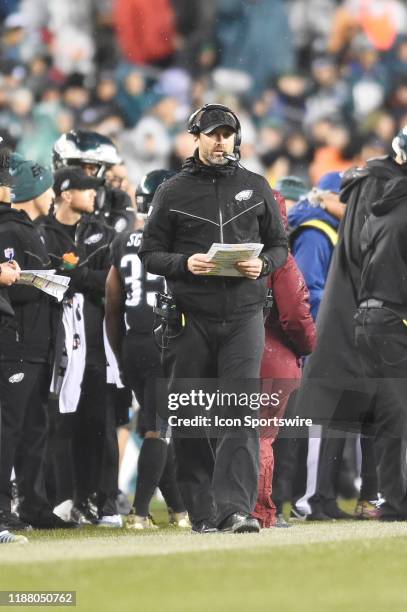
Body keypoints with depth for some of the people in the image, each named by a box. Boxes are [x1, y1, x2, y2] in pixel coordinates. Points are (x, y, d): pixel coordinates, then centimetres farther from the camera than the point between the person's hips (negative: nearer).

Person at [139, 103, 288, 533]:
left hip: (243, 316, 0)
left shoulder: (255, 187, 11)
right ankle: (201, 511, 11)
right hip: (190, 317, 0)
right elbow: (150, 254, 6)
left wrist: (263, 265, -7)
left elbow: (280, 245, 15)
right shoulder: (172, 192, 6)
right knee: (189, 420, 2)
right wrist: (184, 263, -14)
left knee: (242, 413, -13)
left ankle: (235, 508, -20)